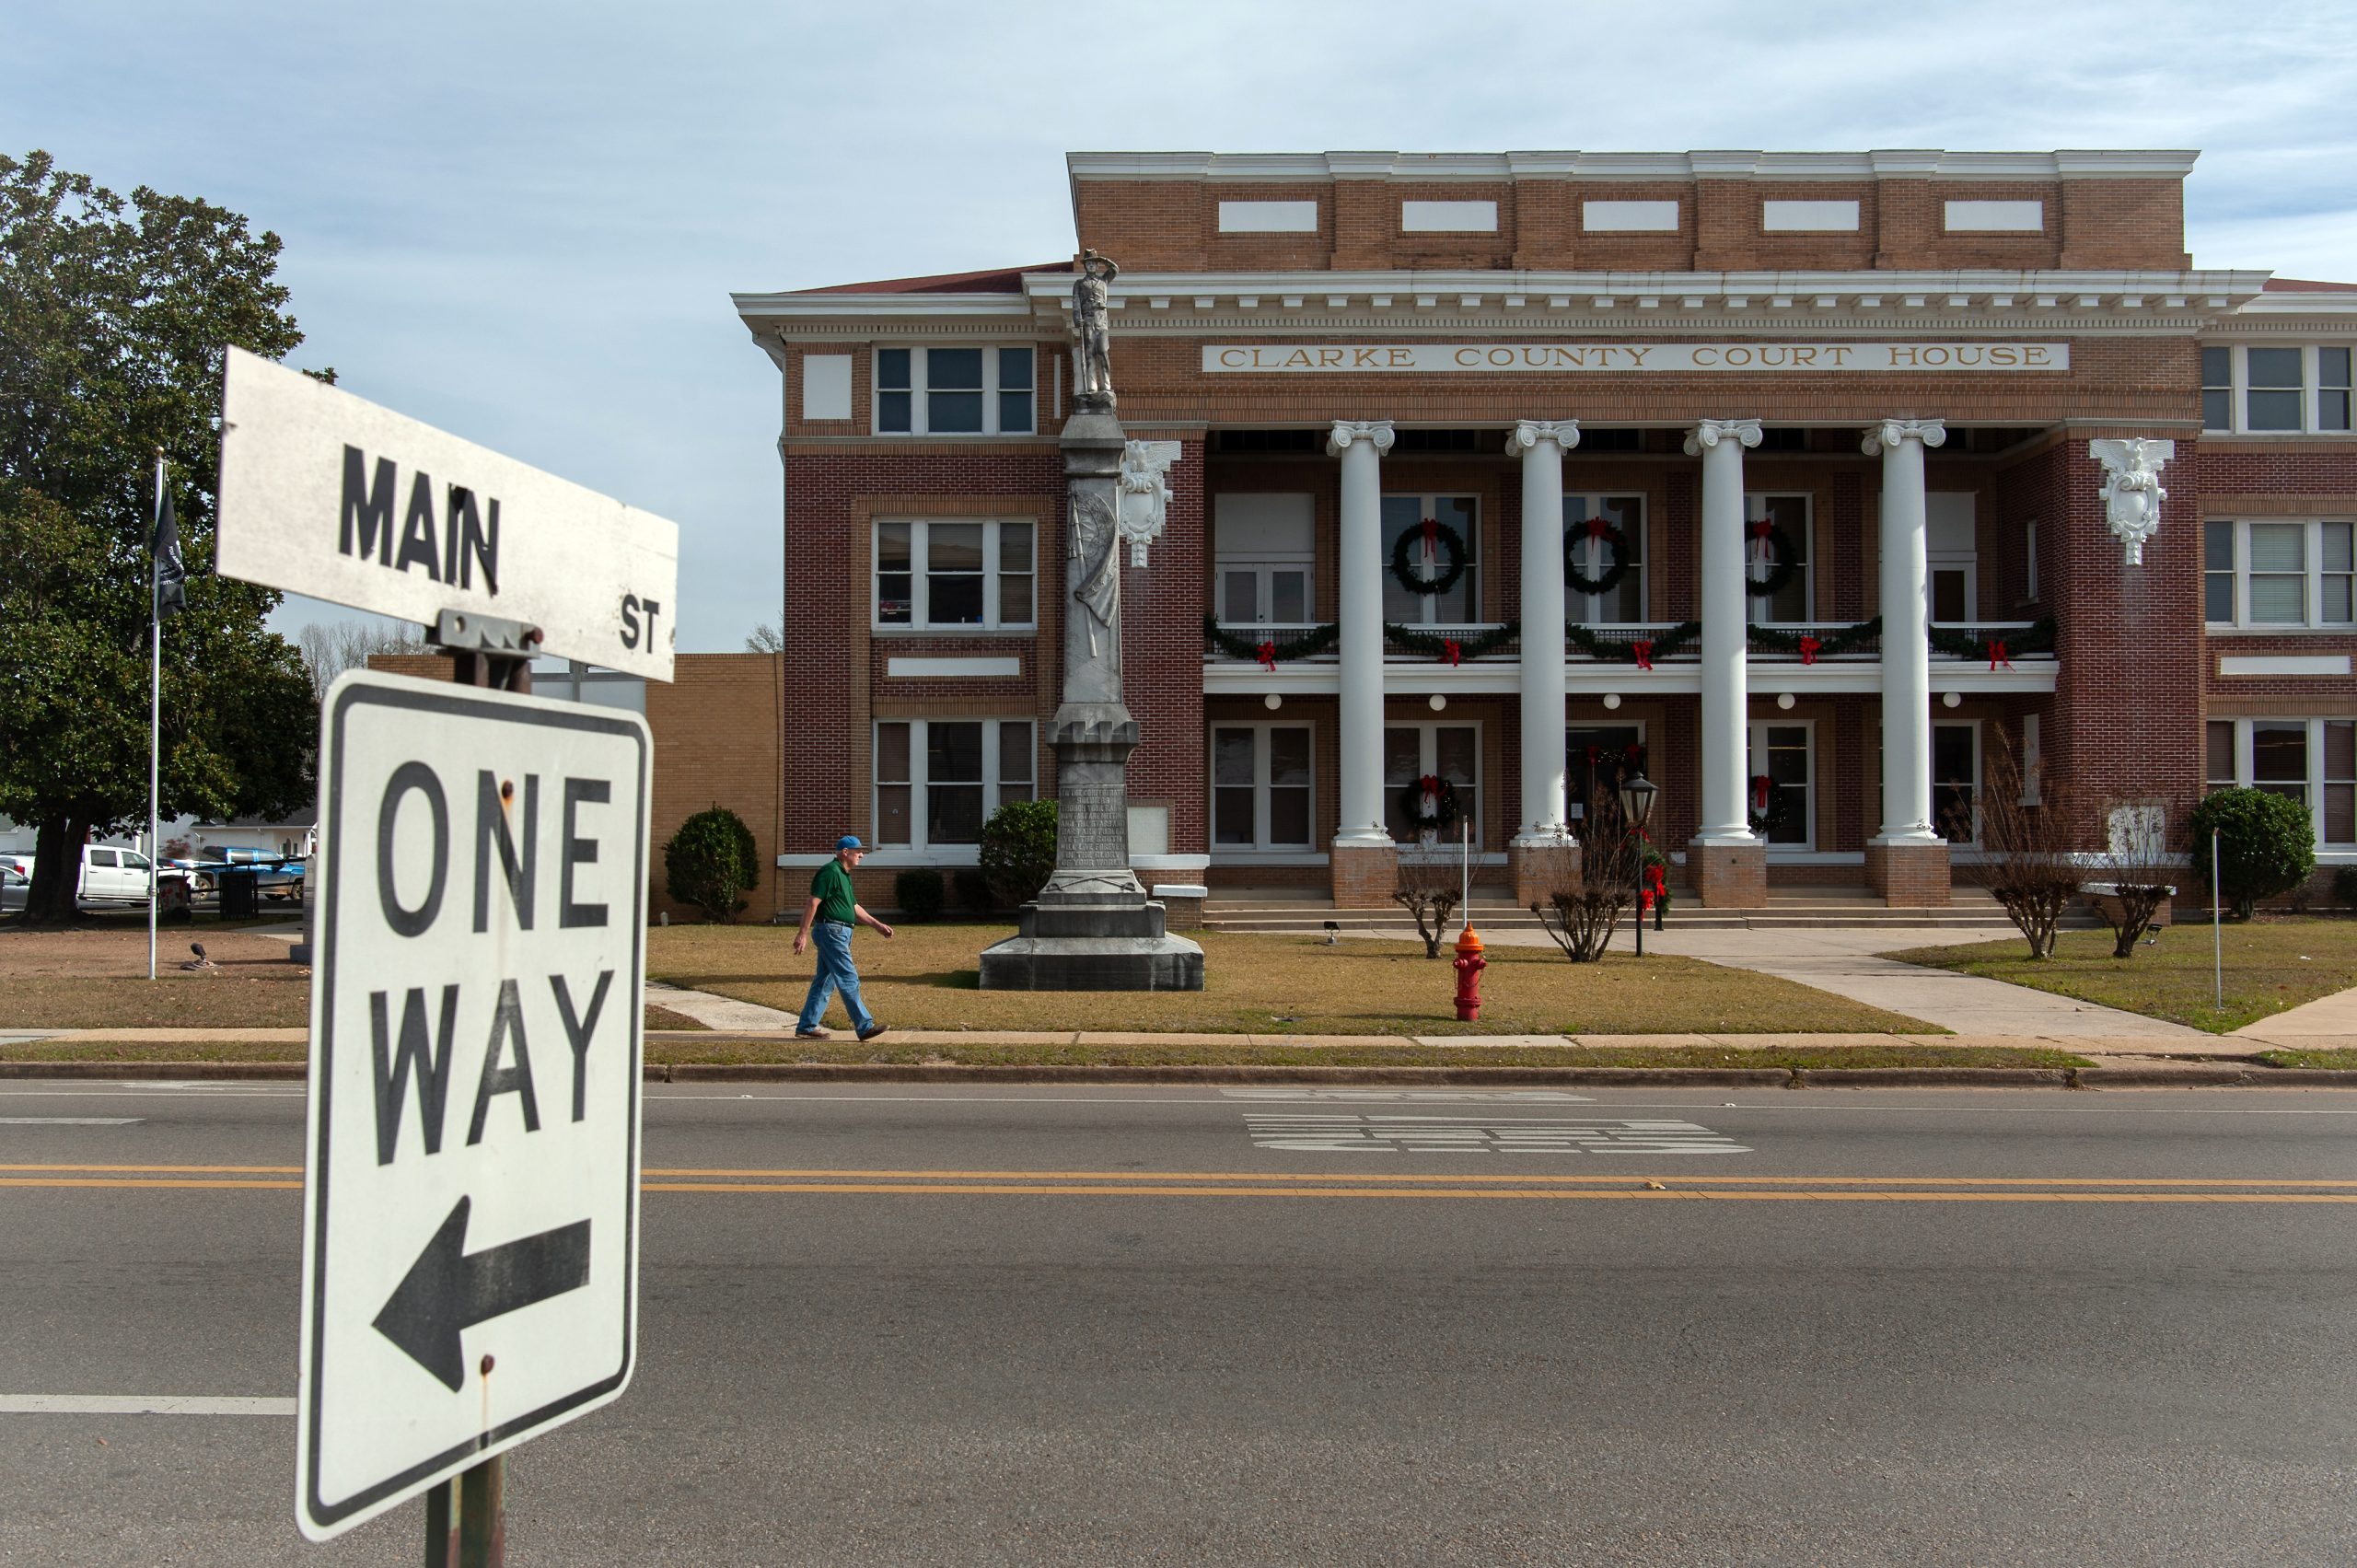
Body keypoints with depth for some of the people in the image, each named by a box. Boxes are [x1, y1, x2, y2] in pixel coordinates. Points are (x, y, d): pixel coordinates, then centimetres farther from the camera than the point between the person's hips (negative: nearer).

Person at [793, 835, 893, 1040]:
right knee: (849, 980, -8)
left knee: (824, 982, 11)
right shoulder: (830, 872, -13)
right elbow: (813, 903, -18)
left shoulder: (844, 875, 19)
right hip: (832, 931, -10)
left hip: (839, 934, 10)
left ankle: (806, 1027, 15)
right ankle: (865, 1027, -6)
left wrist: (877, 925, 23)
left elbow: (854, 907, 26)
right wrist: (803, 933, -22)